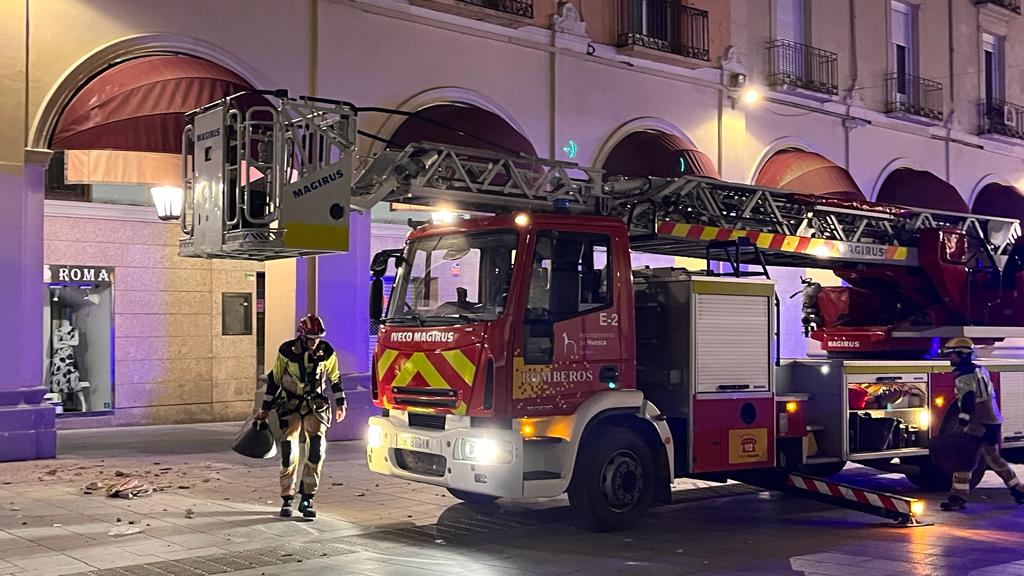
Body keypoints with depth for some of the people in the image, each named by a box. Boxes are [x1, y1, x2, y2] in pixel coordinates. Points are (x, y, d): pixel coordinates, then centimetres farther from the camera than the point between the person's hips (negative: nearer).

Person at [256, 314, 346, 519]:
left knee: (317, 448, -14)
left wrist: (340, 404, 15)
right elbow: (274, 379, 2)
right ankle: (287, 500, 1)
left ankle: (307, 498, -4)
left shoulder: (327, 352, -4)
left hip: (315, 405, 1)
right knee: (289, 450, -12)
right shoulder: (287, 351, -8)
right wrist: (265, 408, 6)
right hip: (290, 404, -1)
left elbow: (335, 378, 12)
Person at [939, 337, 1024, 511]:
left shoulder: (964, 375, -13)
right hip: (993, 422, 10)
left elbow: (968, 402, -22)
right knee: (994, 458, 21)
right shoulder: (980, 371, 18)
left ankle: (958, 497, -14)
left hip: (978, 424, -10)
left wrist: (963, 424, -24)